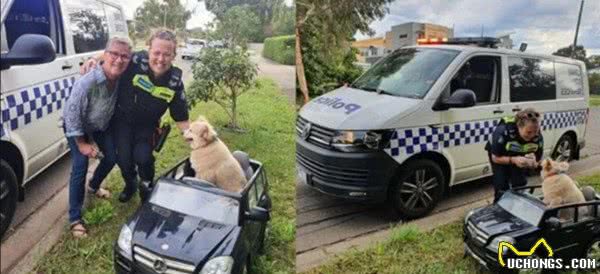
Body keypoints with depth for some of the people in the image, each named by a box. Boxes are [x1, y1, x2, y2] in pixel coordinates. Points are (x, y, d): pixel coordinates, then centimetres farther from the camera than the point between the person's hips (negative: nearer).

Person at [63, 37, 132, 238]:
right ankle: (75, 219, -2)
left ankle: (93, 187, 45)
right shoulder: (87, 82, -38)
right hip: (77, 127, -5)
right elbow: (72, 113, -28)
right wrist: (81, 143, -22)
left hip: (101, 126, 6)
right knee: (80, 167, -12)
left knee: (111, 158, 13)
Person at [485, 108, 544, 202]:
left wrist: (533, 163, -37)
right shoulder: (504, 131, -39)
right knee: (502, 188, -12)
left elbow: (538, 161, -11)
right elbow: (495, 158, -26)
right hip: (499, 155, -3)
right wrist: (513, 160, -43)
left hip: (519, 157, 3)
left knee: (520, 185, -3)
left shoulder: (538, 137, -27)